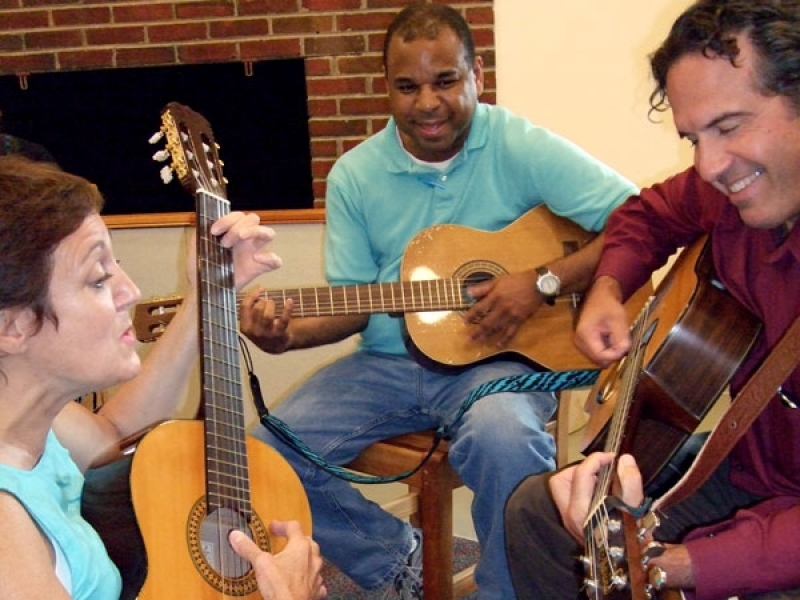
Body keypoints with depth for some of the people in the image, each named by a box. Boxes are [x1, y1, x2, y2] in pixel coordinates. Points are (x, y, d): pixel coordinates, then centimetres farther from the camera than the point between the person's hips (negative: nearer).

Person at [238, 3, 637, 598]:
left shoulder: (520, 148, -8)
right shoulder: (355, 175, 3)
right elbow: (356, 302, 6)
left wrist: (544, 280, -23)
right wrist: (291, 333, -14)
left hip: (498, 355, -4)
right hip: (389, 361, 4)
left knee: (504, 436, -37)